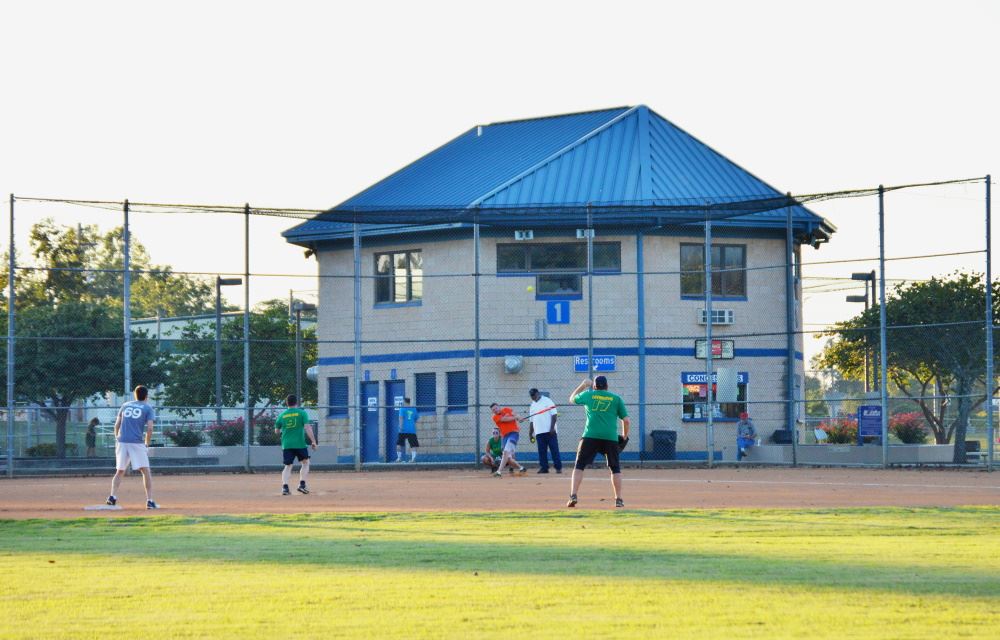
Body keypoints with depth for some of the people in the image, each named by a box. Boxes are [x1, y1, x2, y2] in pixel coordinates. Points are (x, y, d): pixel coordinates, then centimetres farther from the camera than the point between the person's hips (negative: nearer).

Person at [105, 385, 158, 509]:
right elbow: (149, 428, -5)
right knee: (146, 471, -1)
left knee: (120, 471, 14)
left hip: (122, 442, 4)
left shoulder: (125, 405, 16)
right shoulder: (147, 408, 5)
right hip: (137, 442, -4)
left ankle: (113, 497, -2)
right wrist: (147, 445, 5)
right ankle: (150, 501, -8)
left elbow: (117, 425, 12)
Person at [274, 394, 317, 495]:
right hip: (300, 444, -2)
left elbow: (276, 431, 15)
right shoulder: (302, 413, -2)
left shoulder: (282, 415, 6)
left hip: (286, 444, 2)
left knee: (288, 466, 7)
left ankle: (284, 487, -12)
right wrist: (313, 441, -9)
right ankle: (302, 484, 3)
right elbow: (307, 428, -11)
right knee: (305, 463, 16)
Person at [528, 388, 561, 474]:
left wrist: (552, 427, -16)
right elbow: (532, 420, 20)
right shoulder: (533, 405, 16)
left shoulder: (547, 401, -2)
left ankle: (558, 467, -4)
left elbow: (554, 415, -7)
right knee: (541, 451, 4)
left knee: (554, 449, -5)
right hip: (539, 432, 6)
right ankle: (544, 467, 8)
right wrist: (531, 432, 14)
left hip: (549, 431, -6)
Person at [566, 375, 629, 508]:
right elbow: (626, 420, 8)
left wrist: (582, 385, 39)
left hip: (590, 436, -1)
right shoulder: (616, 398, 11)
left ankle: (573, 496, -10)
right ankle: (619, 499, 10)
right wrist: (624, 437, 20)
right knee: (615, 468, 14)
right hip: (611, 437, 1)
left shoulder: (588, 395, 10)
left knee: (579, 466, 4)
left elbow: (572, 399, 30)